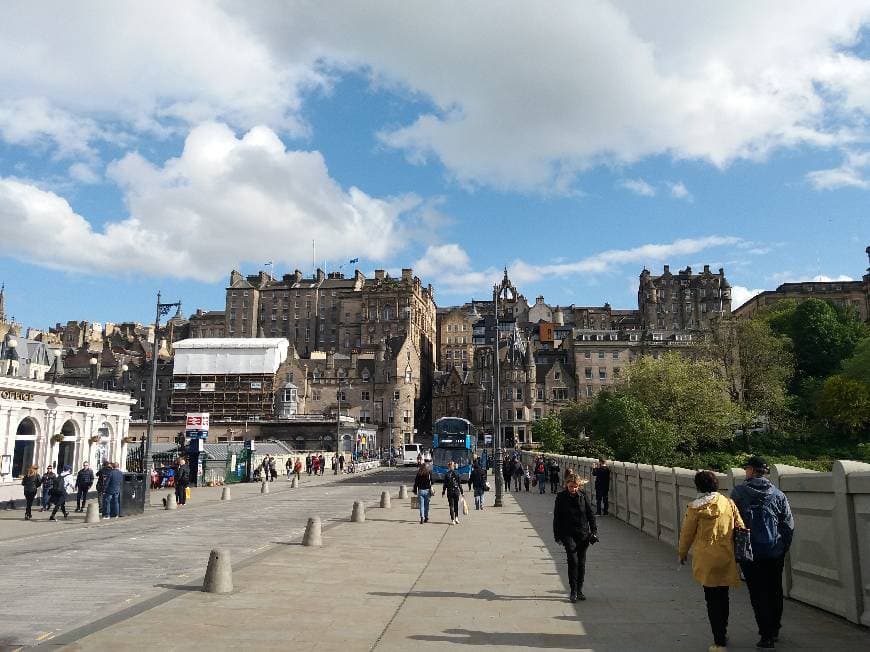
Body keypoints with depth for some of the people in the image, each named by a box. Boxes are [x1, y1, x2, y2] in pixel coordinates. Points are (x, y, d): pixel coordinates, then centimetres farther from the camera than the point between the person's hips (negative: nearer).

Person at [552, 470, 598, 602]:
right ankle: (573, 591, -2)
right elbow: (557, 517, 1)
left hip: (583, 534, 2)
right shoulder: (561, 497, -3)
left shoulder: (583, 496, 2)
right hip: (568, 534, -2)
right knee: (573, 561, -11)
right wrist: (557, 535, 0)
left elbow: (590, 515, 8)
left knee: (581, 562, 7)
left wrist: (594, 531, 3)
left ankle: (579, 590, 19)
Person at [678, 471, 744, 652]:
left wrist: (683, 553, 15)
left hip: (707, 560, -4)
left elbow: (687, 533, -2)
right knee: (723, 596, 18)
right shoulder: (729, 504, 0)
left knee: (712, 599, 4)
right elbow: (741, 528, 6)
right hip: (726, 558, 4)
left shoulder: (695, 508, -10)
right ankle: (722, 634, 31)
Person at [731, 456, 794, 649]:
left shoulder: (738, 492, -9)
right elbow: (789, 525, 0)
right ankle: (774, 630, 29)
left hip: (751, 553, -3)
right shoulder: (778, 495, -1)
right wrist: (783, 548, 12)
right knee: (775, 592, 17)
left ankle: (766, 635, 3)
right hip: (775, 553, 3)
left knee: (758, 595, 4)